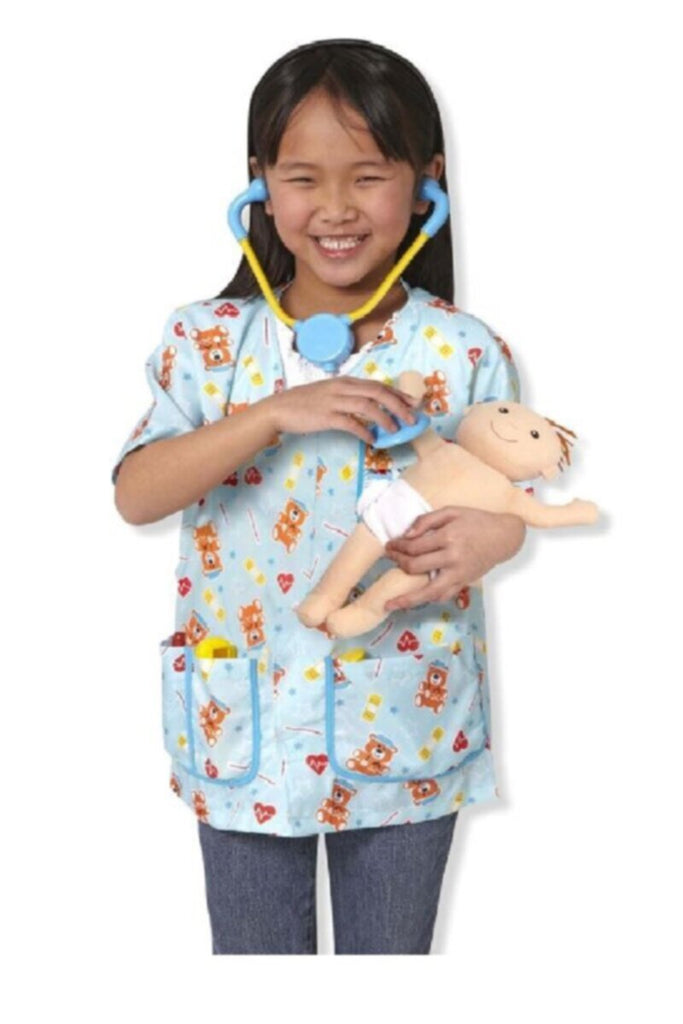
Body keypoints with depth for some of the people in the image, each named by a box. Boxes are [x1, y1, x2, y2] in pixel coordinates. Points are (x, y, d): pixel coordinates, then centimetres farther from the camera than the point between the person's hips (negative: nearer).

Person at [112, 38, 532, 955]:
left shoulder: (466, 354, -7)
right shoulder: (210, 340, -7)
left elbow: (507, 499, 0)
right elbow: (135, 495, -16)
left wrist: (493, 535, -24)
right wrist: (275, 414, -29)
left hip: (404, 732, 0)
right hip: (248, 727, 1)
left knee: (391, 949, 19)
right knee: (255, 947, 18)